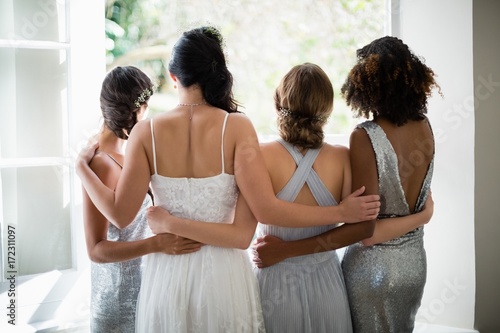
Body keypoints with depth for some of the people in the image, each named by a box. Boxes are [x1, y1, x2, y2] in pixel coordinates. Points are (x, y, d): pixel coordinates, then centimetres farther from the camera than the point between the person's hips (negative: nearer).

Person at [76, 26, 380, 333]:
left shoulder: (146, 132, -7)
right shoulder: (236, 126, -12)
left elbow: (121, 213, -5)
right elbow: (265, 209, -17)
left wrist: (83, 167, 11)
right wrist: (341, 212, -9)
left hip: (168, 275, 1)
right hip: (223, 274, -1)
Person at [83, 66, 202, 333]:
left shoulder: (122, 151, 1)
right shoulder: (100, 164, -24)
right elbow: (96, 249, -26)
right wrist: (158, 243, -36)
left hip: (141, 277, 8)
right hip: (121, 293, -8)